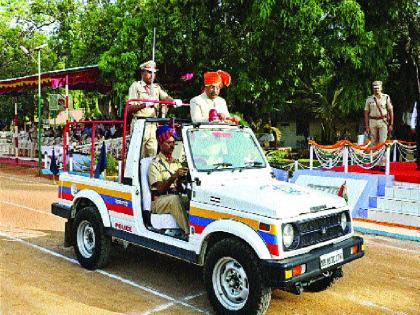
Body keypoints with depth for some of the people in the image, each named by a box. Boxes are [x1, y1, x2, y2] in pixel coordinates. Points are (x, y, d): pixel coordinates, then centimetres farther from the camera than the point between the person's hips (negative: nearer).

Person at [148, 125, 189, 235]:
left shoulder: (176, 163, 19)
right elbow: (160, 189, -15)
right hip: (159, 201, -5)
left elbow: (180, 187, 12)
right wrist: (174, 176, -28)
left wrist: (183, 177, -9)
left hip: (175, 198, 5)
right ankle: (188, 231, -42)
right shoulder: (155, 164, -2)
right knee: (175, 199, -38)